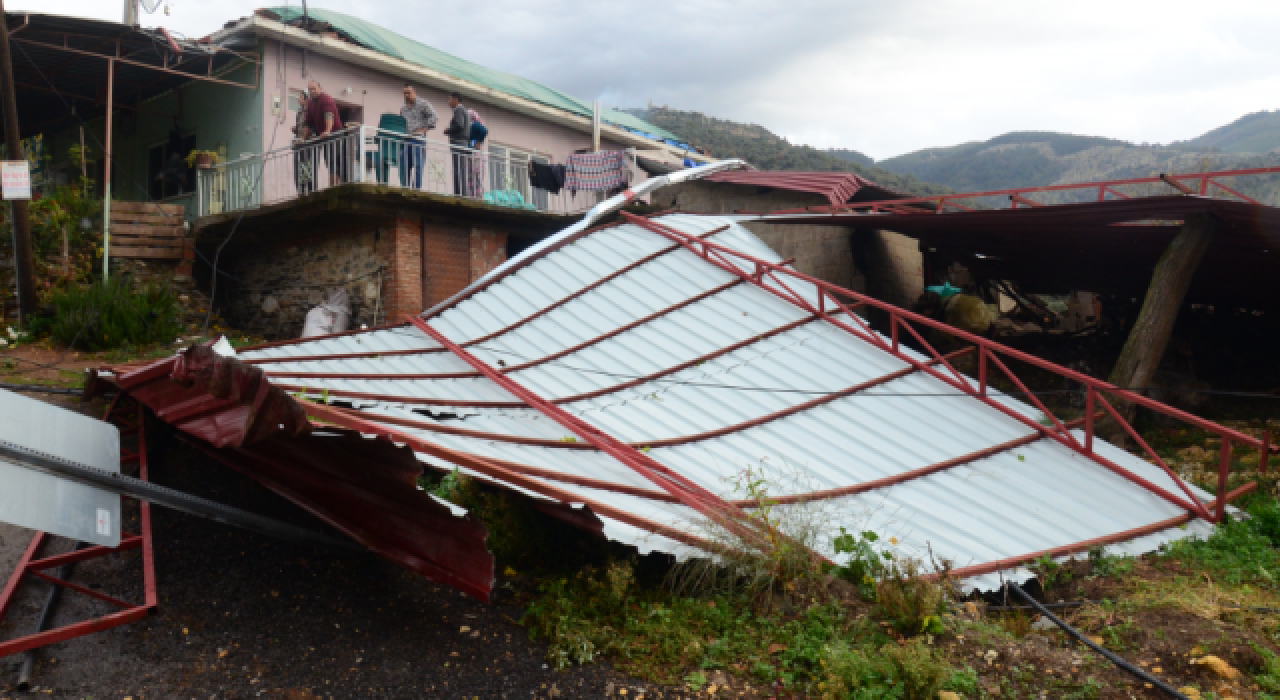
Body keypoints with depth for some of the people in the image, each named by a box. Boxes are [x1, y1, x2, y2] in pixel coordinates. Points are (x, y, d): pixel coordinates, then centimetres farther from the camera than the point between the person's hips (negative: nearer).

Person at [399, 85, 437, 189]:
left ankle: (417, 189, -11)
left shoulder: (423, 104, 5)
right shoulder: (403, 109, 24)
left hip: (418, 139, -6)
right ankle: (404, 188, 5)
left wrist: (424, 129, -13)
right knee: (404, 167, 2)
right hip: (405, 140, 6)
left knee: (418, 166, -10)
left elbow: (434, 118, -6)